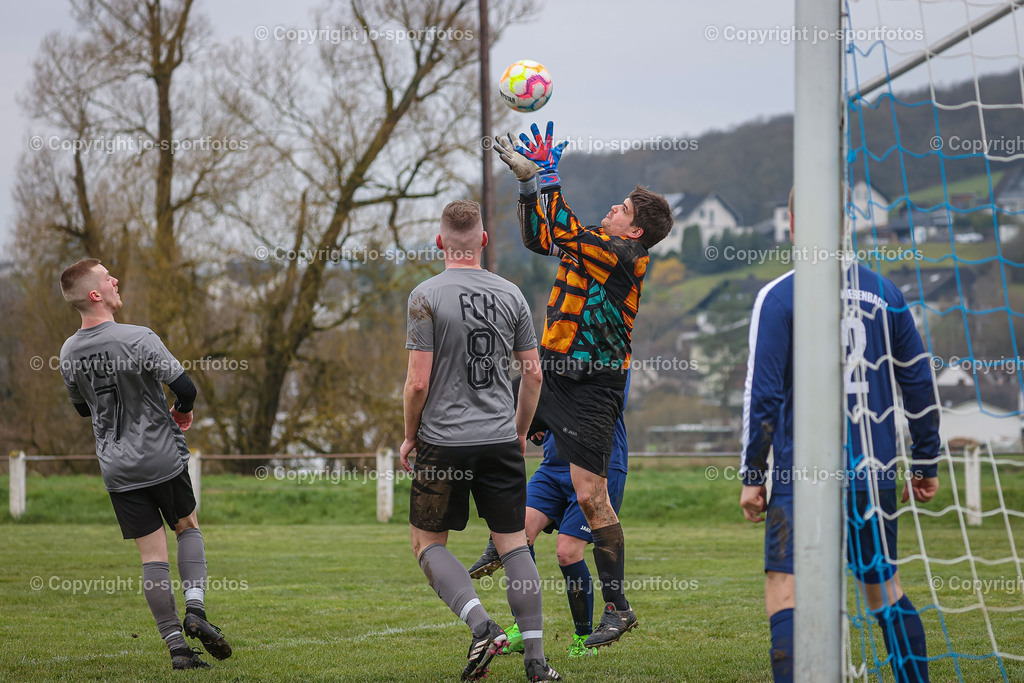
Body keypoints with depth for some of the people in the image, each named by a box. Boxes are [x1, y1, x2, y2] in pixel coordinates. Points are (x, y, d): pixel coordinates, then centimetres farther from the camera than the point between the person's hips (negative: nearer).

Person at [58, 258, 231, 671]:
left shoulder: (69, 352, 1)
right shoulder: (137, 339, -18)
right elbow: (184, 387, -17)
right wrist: (182, 412, 5)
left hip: (116, 467, 4)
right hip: (162, 458, -4)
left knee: (152, 553, 6)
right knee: (188, 527, 19)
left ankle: (177, 647, 3)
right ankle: (195, 609, -1)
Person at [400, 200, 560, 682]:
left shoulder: (426, 297, -8)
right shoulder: (510, 294, 5)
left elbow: (418, 382, -11)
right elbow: (533, 374, 8)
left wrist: (410, 435, 4)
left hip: (444, 443, -3)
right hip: (501, 442, 3)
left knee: (428, 542, 10)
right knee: (514, 544, 7)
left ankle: (482, 626, -11)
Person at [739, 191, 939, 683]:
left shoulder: (778, 297, -5)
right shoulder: (883, 293, 8)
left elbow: (762, 393, -8)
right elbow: (919, 384, 12)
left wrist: (752, 476, -2)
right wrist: (925, 463, 21)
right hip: (876, 473, 5)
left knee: (784, 593, -8)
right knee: (885, 588, 19)